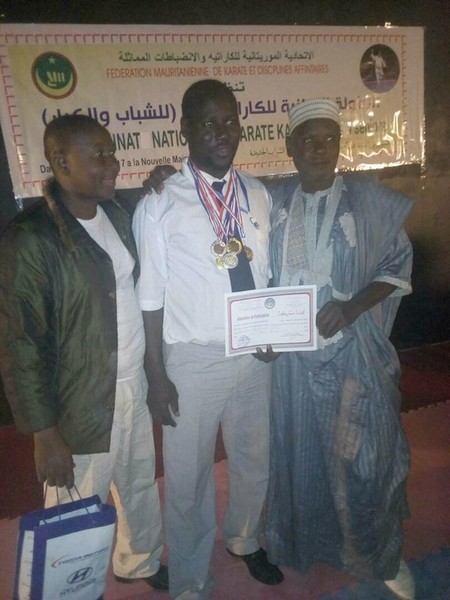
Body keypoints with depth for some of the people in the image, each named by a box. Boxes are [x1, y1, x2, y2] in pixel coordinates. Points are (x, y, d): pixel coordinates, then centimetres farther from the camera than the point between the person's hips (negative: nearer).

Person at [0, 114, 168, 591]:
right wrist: (46, 435, -13)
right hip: (81, 404, -7)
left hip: (134, 386, 7)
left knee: (141, 486, 25)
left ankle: (140, 563, 52)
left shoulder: (116, 213, 4)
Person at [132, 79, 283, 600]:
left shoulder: (258, 195, 4)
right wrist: (156, 375, -8)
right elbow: (151, 296, -9)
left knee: (254, 460, 23)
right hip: (192, 360, -4)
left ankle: (244, 539, 54)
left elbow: (265, 273, 10)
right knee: (187, 476, 12)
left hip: (254, 354, 5)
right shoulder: (159, 205, -10)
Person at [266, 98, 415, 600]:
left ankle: (380, 557, 34)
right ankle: (305, 542, 40)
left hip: (354, 352, -2)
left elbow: (398, 266, -1)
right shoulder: (273, 202, 3)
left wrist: (352, 306, -14)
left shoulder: (371, 200, -2)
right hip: (292, 353, 2)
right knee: (298, 452, 15)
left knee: (361, 458, 8)